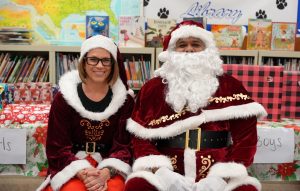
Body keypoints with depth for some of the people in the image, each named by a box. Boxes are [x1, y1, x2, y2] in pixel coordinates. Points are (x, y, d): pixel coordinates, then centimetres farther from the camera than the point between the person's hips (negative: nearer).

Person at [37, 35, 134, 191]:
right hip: (71, 167, 0)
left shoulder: (125, 100, 1)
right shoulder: (64, 98, -2)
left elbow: (123, 146, -3)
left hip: (109, 167, 1)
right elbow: (57, 148, -4)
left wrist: (106, 172, -22)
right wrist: (82, 172, -21)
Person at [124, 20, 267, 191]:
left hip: (216, 177, 0)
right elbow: (141, 138, 4)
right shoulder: (153, 88, 8)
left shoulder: (230, 86, 7)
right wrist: (159, 171, -13)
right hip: (170, 175, 0)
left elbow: (246, 135, 0)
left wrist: (221, 176, -13)